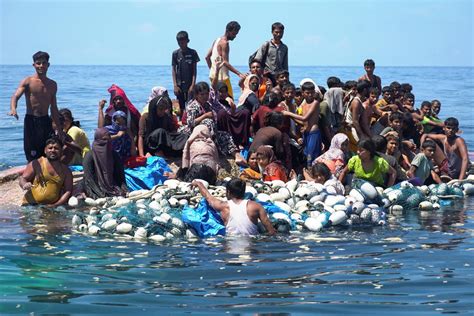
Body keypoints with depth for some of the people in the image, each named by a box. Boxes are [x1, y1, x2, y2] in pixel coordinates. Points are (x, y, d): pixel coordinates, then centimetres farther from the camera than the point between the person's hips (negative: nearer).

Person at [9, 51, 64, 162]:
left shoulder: (52, 85, 13)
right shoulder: (28, 81, -2)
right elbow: (16, 96, -18)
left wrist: (60, 128, 20)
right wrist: (13, 109, -40)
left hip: (46, 121, 5)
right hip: (31, 120, -5)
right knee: (33, 158, -5)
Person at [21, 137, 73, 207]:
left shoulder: (66, 171, 11)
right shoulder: (36, 164, 7)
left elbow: (68, 191, 7)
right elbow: (23, 179, 4)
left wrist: (56, 205, -8)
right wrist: (25, 185, -21)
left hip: (52, 207, 2)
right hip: (31, 204, -2)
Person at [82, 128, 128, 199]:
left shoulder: (114, 155, 10)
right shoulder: (89, 156, -4)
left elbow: (120, 176, 10)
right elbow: (89, 179, -8)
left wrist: (124, 190, -6)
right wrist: (100, 194, -18)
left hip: (113, 188, 4)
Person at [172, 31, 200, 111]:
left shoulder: (192, 53, 1)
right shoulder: (175, 53, 4)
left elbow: (194, 70, 0)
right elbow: (173, 70, 5)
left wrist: (193, 85, -8)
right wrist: (175, 85, -3)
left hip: (190, 84, -2)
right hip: (179, 84, 2)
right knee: (181, 107, 4)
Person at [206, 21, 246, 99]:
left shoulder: (217, 40, 15)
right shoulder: (224, 43, -13)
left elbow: (207, 57, 19)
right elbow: (225, 62, -21)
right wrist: (239, 74, -26)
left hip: (213, 74, 10)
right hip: (221, 76, -10)